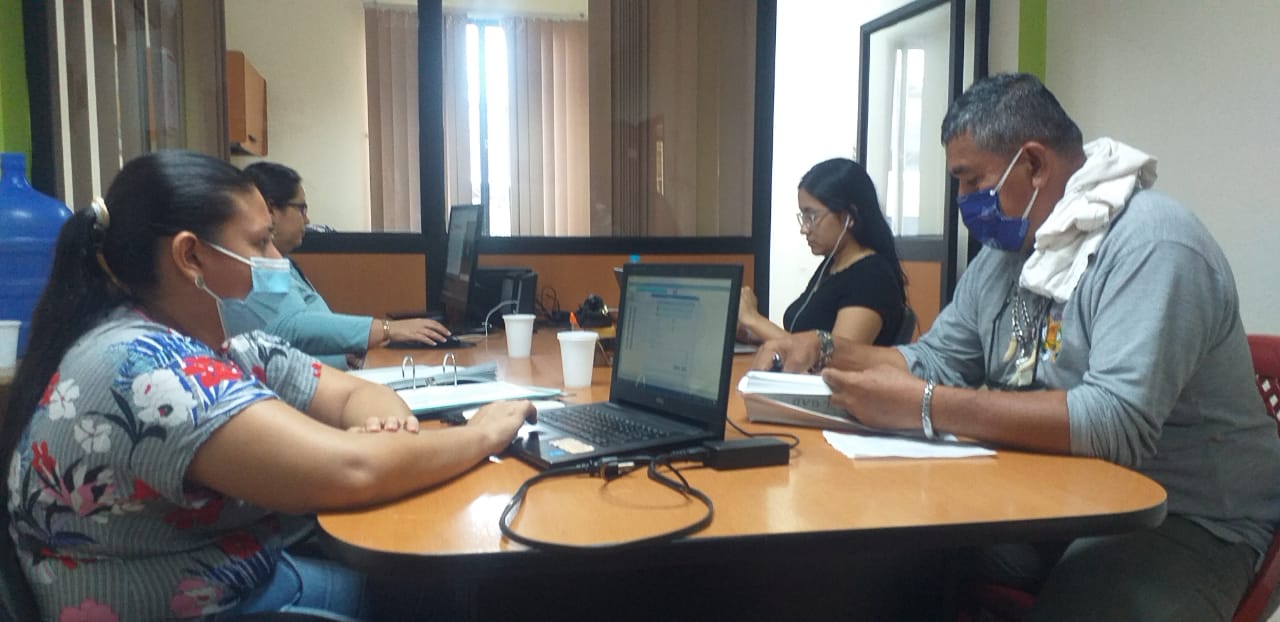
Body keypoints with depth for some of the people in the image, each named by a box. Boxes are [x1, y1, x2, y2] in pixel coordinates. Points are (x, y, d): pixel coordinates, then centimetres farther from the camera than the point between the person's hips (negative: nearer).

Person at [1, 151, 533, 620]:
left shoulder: (225, 342, 0)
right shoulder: (139, 366, -27)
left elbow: (354, 394, 6)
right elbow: (348, 471, -33)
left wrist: (388, 424, -17)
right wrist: (482, 436, -19)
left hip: (251, 579, 8)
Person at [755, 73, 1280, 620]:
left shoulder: (1151, 244, -18)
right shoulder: (1005, 251, 9)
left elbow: (1118, 422, -30)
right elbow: (936, 362, 15)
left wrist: (923, 407, -31)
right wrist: (825, 350, 0)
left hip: (1183, 519, -6)